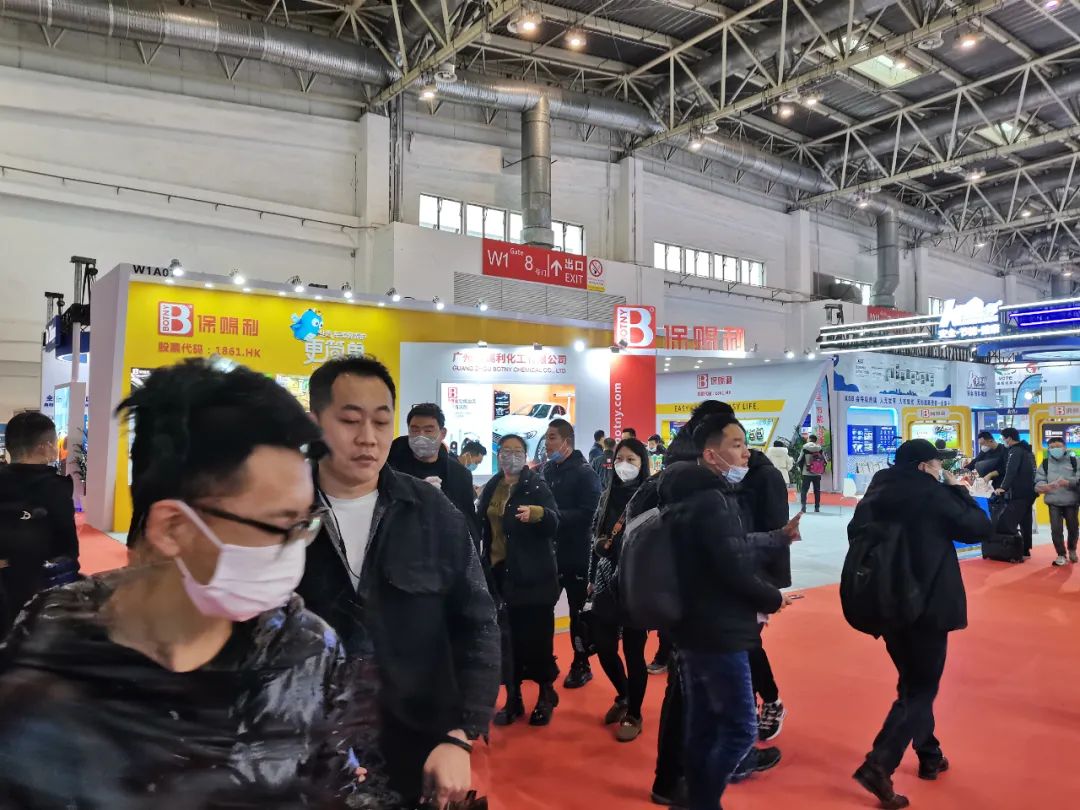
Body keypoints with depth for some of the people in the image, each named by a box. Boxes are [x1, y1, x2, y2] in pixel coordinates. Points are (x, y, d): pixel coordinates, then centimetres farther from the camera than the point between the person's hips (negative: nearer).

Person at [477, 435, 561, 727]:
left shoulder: (536, 485, -7)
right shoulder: (492, 487, 8)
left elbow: (554, 521, -21)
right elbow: (483, 525, 14)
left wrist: (536, 513, -41)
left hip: (533, 574, -4)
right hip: (500, 571, 4)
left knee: (537, 635, 3)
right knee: (508, 637, 8)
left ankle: (546, 696, 21)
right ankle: (513, 698, 20)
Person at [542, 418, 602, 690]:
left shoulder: (584, 472, -10)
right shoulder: (547, 469, 8)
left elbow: (589, 514, -20)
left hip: (576, 554, -5)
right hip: (550, 551, 6)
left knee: (578, 611, 7)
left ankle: (581, 665, 22)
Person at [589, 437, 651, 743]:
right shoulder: (608, 495, 9)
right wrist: (592, 577, 15)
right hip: (606, 581, 5)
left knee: (633, 649, 2)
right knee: (603, 644, 9)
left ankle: (634, 714, 23)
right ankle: (623, 696, 36)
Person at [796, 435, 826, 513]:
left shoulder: (805, 448, -5)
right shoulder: (820, 449, 2)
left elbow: (800, 460, -5)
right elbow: (824, 461, 5)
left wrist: (800, 468, 12)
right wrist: (822, 470, 18)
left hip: (806, 473, -2)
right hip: (817, 474, 2)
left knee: (804, 490, 2)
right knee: (817, 491, 10)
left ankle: (803, 506, -11)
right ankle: (817, 507, 11)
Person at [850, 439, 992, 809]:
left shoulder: (877, 494, 4)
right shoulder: (934, 493, -12)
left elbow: (857, 534, 10)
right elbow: (980, 527, -3)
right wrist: (957, 490, 6)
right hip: (927, 605, -6)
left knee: (913, 683, 22)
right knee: (920, 689, 2)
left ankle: (930, 756, 34)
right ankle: (878, 765, -10)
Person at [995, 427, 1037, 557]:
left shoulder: (1015, 451, -11)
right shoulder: (1027, 450, 18)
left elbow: (1011, 471, -24)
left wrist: (1003, 487, -30)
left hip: (1019, 494, -10)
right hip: (1029, 492, 10)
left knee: (1007, 522, -11)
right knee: (1025, 522, 13)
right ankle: (1025, 550, 16)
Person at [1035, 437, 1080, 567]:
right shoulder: (1045, 464, 3)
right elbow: (1038, 480, -2)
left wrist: (1068, 482, -25)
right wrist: (1043, 486, -24)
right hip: (1053, 502, 0)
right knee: (1056, 529, -5)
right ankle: (1061, 555, 8)